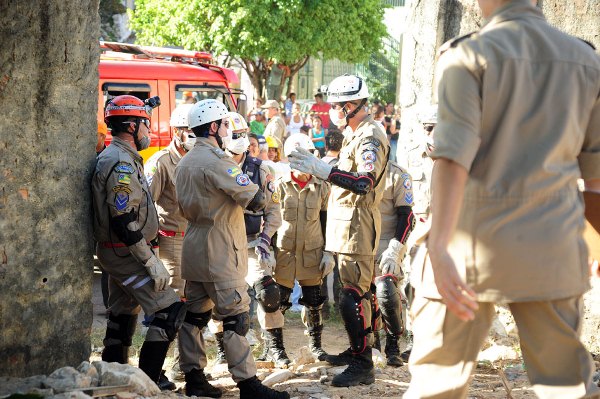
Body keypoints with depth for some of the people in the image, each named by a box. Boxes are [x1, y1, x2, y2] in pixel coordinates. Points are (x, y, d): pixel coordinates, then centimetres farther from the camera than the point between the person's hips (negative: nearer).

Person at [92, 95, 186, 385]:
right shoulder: (122, 163, -19)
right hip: (126, 253, -11)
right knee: (170, 310, -11)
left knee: (122, 316, 15)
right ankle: (147, 382, -12)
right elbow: (123, 222, -25)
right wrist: (152, 262, -22)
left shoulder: (113, 158, 15)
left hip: (115, 252, 11)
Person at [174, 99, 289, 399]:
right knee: (236, 317, -7)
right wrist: (257, 186, 3)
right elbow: (256, 200, -18)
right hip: (219, 252, -9)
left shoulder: (185, 163, 13)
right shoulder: (217, 161, -17)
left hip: (194, 248, 9)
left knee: (195, 314, 11)